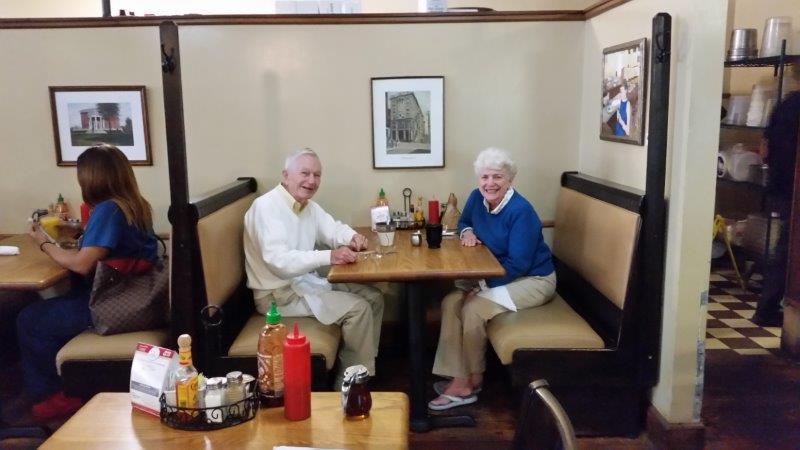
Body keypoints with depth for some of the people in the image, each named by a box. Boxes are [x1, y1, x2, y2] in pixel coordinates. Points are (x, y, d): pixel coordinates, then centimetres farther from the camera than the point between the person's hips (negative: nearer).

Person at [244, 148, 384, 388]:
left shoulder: (310, 206, 7)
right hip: (279, 293, -10)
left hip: (308, 280, 10)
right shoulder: (266, 206, -21)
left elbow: (333, 229, 18)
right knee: (357, 308, -19)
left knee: (374, 297, 6)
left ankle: (364, 365, 17)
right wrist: (329, 256, -42)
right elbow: (278, 260, -33)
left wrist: (353, 238, -7)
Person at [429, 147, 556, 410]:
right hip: (492, 275, 8)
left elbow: (518, 265, -25)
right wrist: (467, 231, -4)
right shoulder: (477, 198, -2)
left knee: (474, 309, -25)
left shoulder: (521, 211, -24)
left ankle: (472, 379, -3)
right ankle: (460, 380, -13)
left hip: (532, 279, -7)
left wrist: (483, 284, -26)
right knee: (451, 303, -14)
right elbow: (464, 221, 19)